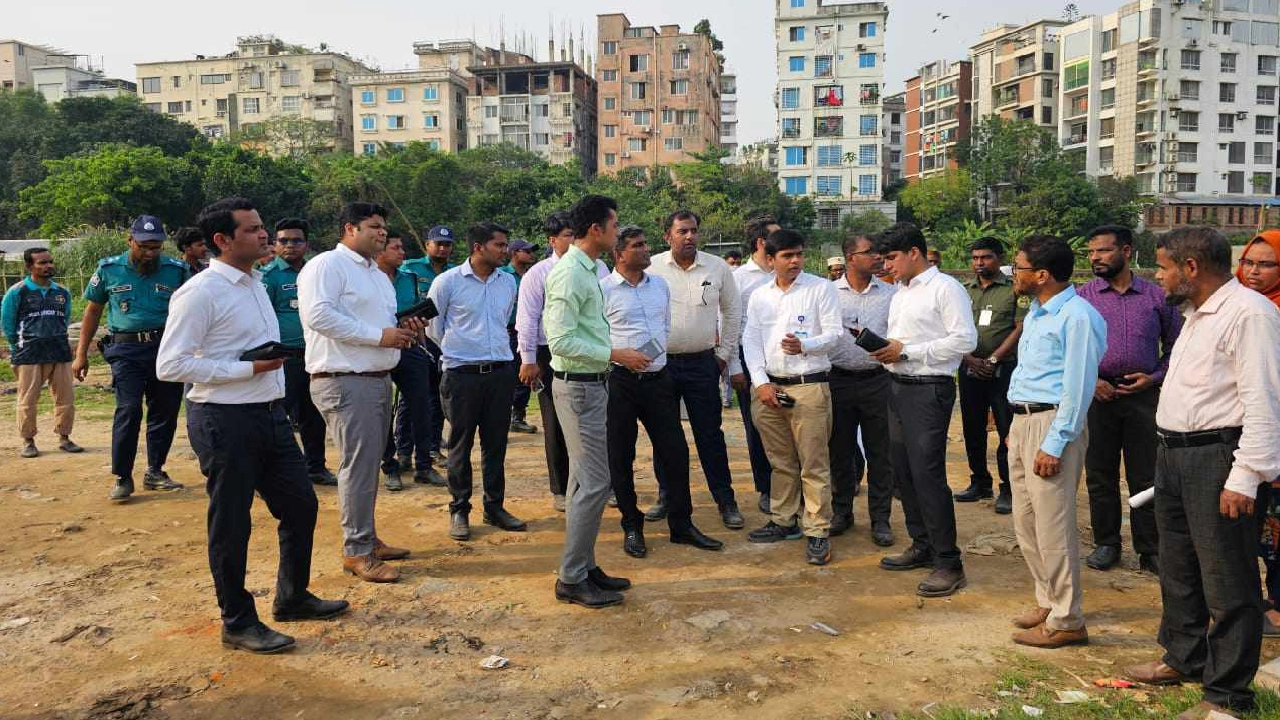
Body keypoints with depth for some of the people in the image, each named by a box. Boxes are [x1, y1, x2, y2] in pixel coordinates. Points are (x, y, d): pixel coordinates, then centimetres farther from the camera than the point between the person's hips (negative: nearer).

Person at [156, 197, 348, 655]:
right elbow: (170, 365, -19)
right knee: (231, 525, 5)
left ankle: (292, 599, 34)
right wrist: (249, 368, -20)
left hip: (270, 414, 9)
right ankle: (238, 622, 21)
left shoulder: (255, 284, 13)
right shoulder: (200, 293, -15)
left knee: (301, 506, 15)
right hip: (225, 420, -8)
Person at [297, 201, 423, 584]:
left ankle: (366, 537, 26)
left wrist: (403, 330, 4)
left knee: (369, 464, 15)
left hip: (378, 379, 9)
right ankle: (357, 551, 1)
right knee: (358, 465, -7)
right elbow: (318, 315, -22)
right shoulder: (327, 265, -9)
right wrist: (378, 335, -21)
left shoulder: (379, 276, 20)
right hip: (345, 382, -9)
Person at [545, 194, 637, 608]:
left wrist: (616, 355, 11)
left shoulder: (589, 270, 12)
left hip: (591, 384, 10)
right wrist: (615, 354, -19)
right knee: (595, 483, -6)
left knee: (584, 480, 15)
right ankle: (572, 579, 4)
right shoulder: (570, 274, -18)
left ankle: (584, 567, 26)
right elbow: (561, 341, -23)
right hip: (579, 387, -10)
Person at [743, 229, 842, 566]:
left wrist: (804, 346, -24)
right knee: (781, 462, 14)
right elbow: (750, 340, 8)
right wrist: (761, 382, -2)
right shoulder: (759, 296, 10)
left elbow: (833, 333, -4)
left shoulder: (821, 288, -1)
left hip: (810, 386, -4)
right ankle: (784, 521, 27)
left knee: (813, 464, -2)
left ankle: (818, 531, 5)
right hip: (769, 388, 4)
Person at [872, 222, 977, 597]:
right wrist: (885, 348, 1)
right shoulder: (899, 293, 17)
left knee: (927, 474, -11)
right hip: (898, 387, 9)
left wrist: (907, 351, -17)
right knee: (904, 472, 13)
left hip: (929, 390, -9)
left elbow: (965, 339, -17)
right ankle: (922, 546, 27)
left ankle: (948, 563, -2)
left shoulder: (945, 288, -9)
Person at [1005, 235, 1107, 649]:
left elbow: (1078, 388, -18)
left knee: (1053, 528, -4)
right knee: (1026, 524, 15)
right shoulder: (1035, 314, 15)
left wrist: (1053, 444, -20)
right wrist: (1017, 428, 18)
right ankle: (1048, 602, 30)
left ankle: (1067, 621, 7)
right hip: (1023, 423, 10)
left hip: (1053, 424, -10)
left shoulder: (1077, 317, -15)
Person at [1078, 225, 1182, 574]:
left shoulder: (1156, 296, 3)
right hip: (1097, 395, 0)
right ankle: (1106, 543, 23)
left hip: (1144, 396, 0)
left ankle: (1150, 550, 17)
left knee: (1145, 477, 5)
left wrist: (1155, 377, -5)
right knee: (1100, 476, 9)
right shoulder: (1083, 296, 2)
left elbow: (1174, 345, 9)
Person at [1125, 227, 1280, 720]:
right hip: (1174, 455, 10)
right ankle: (1184, 658, 37)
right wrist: (1170, 456, 17)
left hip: (1216, 457, -10)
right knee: (1178, 568, 20)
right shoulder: (1198, 314, 16)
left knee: (1227, 583, 0)